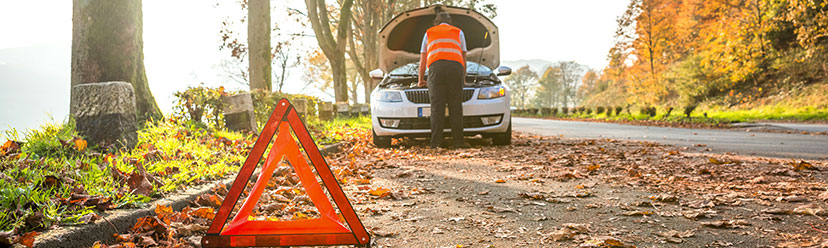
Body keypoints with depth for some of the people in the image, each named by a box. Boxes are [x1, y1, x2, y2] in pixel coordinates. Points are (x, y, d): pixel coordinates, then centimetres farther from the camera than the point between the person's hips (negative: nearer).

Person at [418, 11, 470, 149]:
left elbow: (423, 60, 29)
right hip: (455, 66, 0)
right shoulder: (458, 32, 27)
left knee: (437, 107, -2)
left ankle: (436, 142, -7)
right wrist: (464, 77, 39)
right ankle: (458, 141, 1)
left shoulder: (429, 33, 28)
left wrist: (421, 79, 39)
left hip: (435, 67, 0)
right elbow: (463, 57, 28)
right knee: (456, 106, 2)